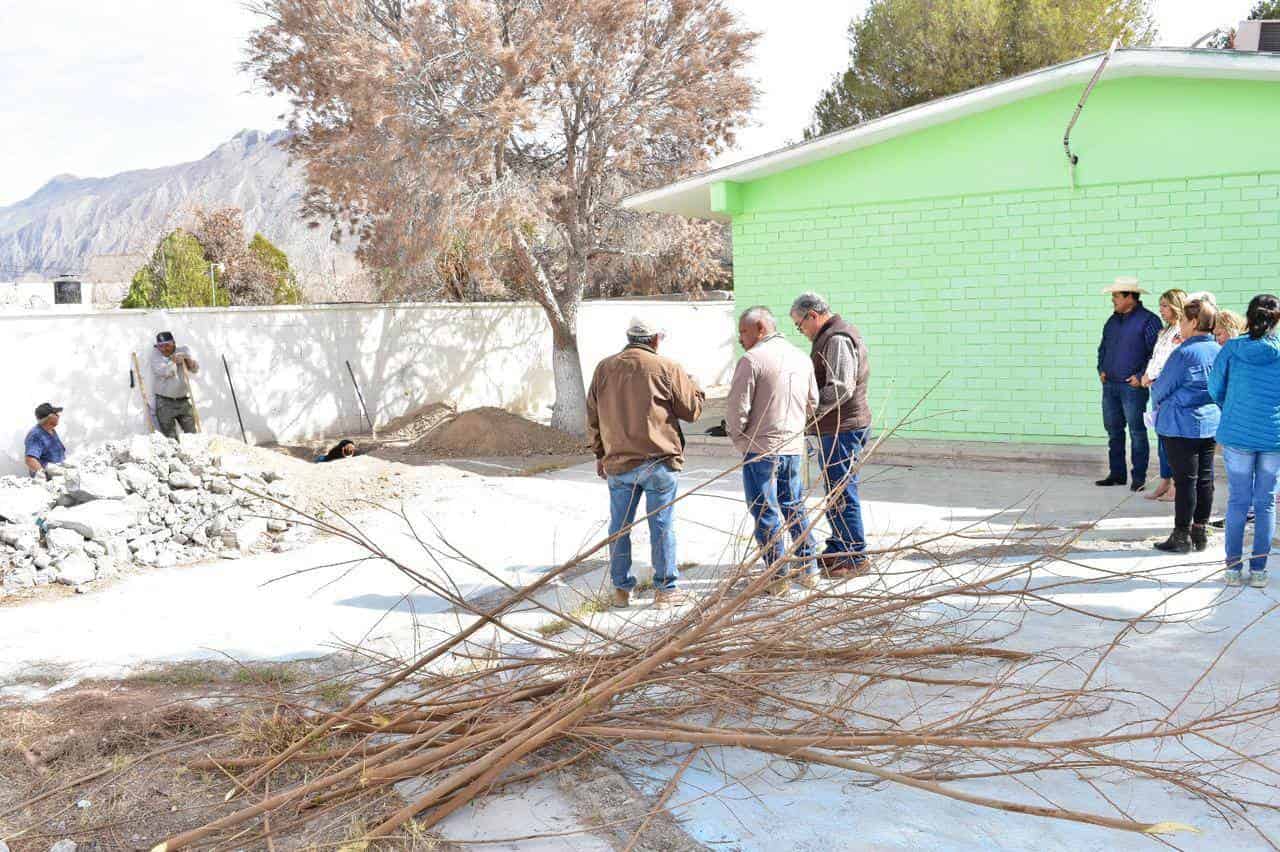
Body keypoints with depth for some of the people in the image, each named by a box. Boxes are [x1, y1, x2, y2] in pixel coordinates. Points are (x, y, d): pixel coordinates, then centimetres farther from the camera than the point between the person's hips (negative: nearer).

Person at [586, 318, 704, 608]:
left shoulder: (604, 368, 7)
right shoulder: (667, 369, -6)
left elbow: (593, 417, 12)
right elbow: (692, 410, -1)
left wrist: (600, 454, 21)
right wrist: (695, 388, 20)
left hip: (617, 462, 4)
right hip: (658, 462, -4)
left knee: (619, 526, 12)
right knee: (662, 525, 4)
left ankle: (621, 589, 19)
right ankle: (665, 589, 11)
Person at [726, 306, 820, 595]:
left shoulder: (751, 360, -13)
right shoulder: (802, 358, 9)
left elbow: (737, 408, -15)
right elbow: (812, 404, 16)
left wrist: (739, 441, 0)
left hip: (760, 449, -7)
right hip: (793, 447, 7)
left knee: (766, 514, 2)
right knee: (795, 508, 19)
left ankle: (778, 579, 7)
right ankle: (808, 570, 25)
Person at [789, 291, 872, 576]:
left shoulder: (837, 340, -17)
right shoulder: (830, 337, 18)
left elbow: (840, 388, -25)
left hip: (842, 429, -11)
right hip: (835, 428, 11)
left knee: (842, 492, -6)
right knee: (834, 491, 18)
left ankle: (856, 557, 0)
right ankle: (837, 549, 29)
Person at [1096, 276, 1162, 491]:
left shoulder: (1148, 320, -8)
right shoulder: (1112, 320, 14)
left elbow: (1156, 353, -11)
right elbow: (1103, 347, 25)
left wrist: (1141, 377, -14)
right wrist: (1101, 369, 12)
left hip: (1133, 386, -7)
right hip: (1110, 385, 7)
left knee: (1137, 432, -1)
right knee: (1113, 430, 11)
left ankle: (1139, 477, 5)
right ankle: (1117, 474, 20)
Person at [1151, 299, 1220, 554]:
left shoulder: (1184, 353, -17)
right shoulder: (1219, 352, 4)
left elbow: (1162, 388, -8)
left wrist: (1158, 402, 10)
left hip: (1182, 425, -7)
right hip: (1211, 424, 7)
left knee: (1185, 480, -1)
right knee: (1205, 479, 11)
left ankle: (1182, 536, 5)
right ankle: (1199, 532, 19)